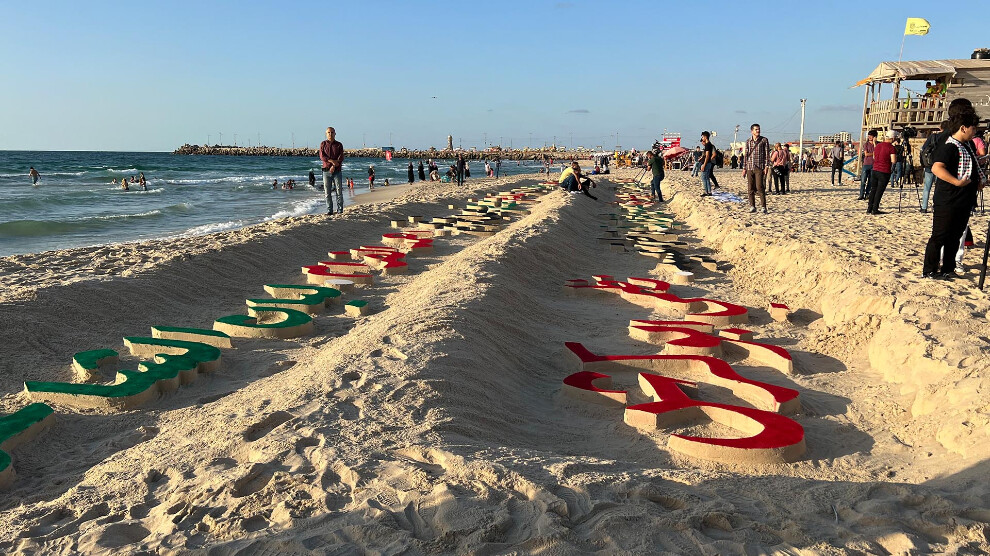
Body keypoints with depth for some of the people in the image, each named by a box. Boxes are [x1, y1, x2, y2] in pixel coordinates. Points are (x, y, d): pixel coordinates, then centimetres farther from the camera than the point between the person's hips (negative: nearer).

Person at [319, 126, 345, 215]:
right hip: (326, 171, 1)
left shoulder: (339, 145, 7)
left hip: (337, 171, -1)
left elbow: (341, 158, -3)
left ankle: (340, 210, 2)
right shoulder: (323, 144, 9)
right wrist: (332, 161, -16)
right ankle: (329, 210, 6)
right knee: (327, 192, 0)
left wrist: (334, 166, -15)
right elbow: (322, 156, -3)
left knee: (339, 191, -3)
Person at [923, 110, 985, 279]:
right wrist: (957, 182, -33)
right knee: (939, 236, -3)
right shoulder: (948, 147, -15)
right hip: (947, 202, -9)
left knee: (955, 236, 14)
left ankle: (948, 269, 23)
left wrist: (981, 180, 16)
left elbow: (974, 166, 32)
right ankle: (929, 271, 3)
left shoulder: (969, 146, 16)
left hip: (964, 201, 9)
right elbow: (936, 168, -30)